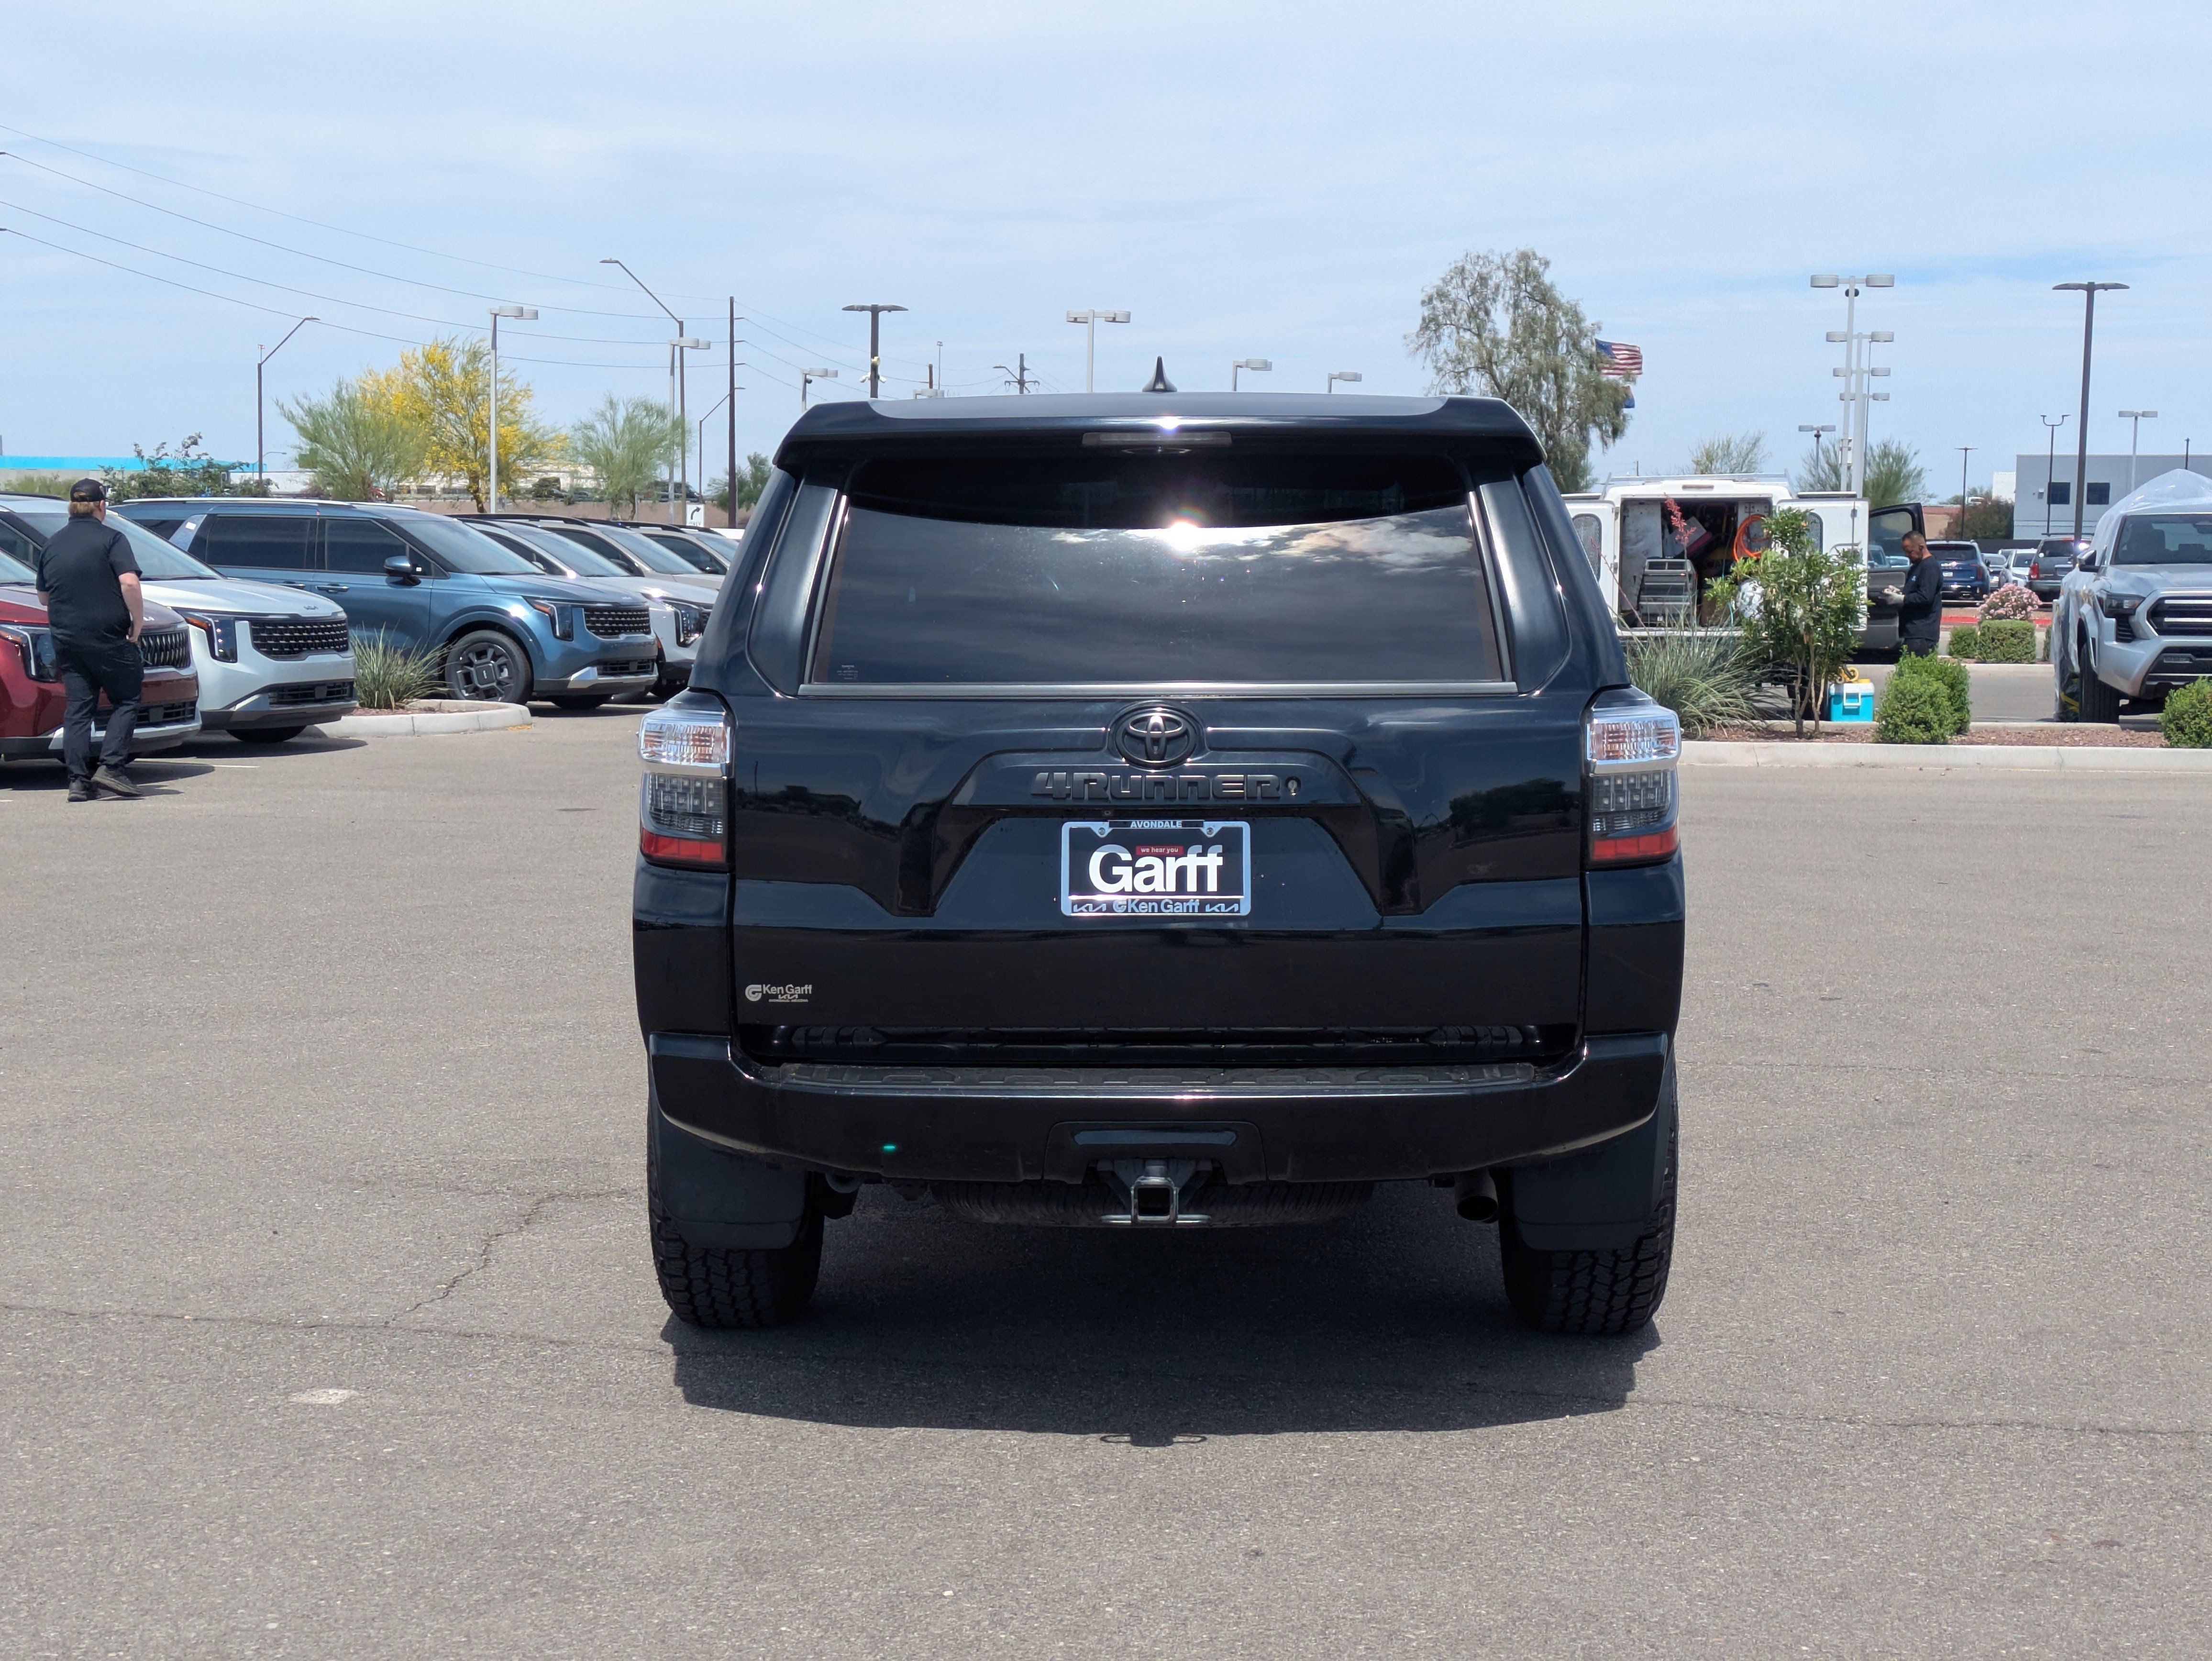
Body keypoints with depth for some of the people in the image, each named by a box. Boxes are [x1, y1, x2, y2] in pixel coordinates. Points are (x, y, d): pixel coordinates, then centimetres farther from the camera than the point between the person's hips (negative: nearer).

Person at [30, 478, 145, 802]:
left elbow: (43, 597, 20)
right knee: (126, 701, 5)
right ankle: (111, 768, -8)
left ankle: (79, 781, 0)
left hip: (65, 639, 5)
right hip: (107, 637, -5)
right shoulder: (110, 538, -5)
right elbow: (129, 583, -18)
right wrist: (137, 624, -9)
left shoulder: (51, 545, 13)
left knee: (78, 708, 7)